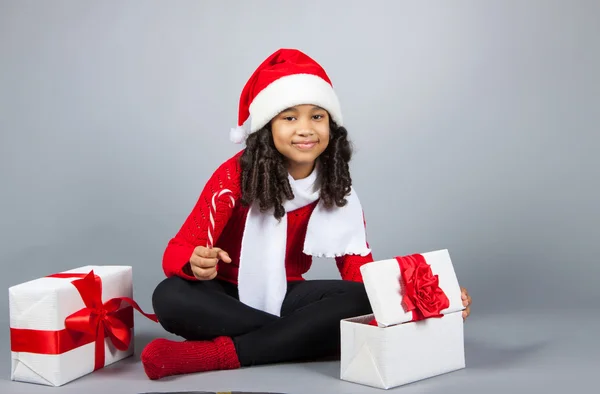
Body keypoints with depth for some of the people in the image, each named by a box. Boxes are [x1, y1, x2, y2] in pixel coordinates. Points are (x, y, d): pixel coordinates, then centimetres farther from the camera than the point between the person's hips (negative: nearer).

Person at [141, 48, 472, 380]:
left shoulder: (336, 189, -5)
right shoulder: (235, 174, -16)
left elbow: (360, 271, -10)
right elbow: (176, 252, -19)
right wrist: (197, 263, -45)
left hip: (284, 298, 3)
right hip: (229, 298, -2)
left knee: (358, 300, -26)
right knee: (171, 297, -35)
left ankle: (215, 354, -30)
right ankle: (301, 338, -26)